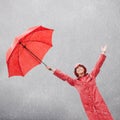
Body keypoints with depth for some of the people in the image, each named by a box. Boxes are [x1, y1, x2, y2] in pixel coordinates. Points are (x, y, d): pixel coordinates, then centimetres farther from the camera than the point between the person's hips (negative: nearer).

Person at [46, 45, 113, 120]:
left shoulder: (91, 76, 16)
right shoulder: (75, 82, 16)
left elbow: (98, 65, 15)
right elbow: (64, 76, 17)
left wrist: (103, 53, 13)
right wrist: (53, 70, 17)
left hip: (98, 101, 0)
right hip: (88, 105, 0)